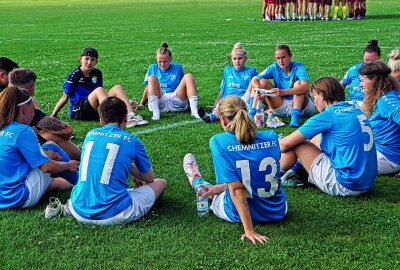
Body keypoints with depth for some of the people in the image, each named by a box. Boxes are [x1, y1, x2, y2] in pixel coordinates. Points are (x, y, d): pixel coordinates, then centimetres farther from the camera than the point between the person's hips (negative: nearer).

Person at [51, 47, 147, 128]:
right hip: (77, 111, -6)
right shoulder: (75, 75, -3)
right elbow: (65, 97, -1)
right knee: (99, 90, -31)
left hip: (95, 110, 6)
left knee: (117, 88, -10)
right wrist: (53, 115, -1)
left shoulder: (97, 73, 13)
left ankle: (130, 116, -32)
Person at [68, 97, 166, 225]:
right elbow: (149, 179, 16)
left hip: (79, 212, 5)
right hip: (113, 215, -5)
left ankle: (70, 206, 9)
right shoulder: (131, 140, 2)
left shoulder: (90, 135, 12)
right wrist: (136, 176, 38)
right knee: (160, 183, 15)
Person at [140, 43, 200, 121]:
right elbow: (148, 88, 22)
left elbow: (184, 85, 25)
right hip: (159, 102, 0)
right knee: (152, 78, -25)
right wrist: (141, 104, 23)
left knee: (189, 77, -18)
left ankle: (194, 111, -36)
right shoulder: (153, 68, 17)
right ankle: (155, 113, -42)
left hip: (176, 99, 1)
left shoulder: (178, 68, 17)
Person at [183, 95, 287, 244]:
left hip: (239, 214, -3)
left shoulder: (218, 142, -19)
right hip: (277, 211, 3)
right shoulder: (272, 137, -7)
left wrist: (249, 230, -20)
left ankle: (196, 181, 65)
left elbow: (237, 189, -22)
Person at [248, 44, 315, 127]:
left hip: (301, 105, -3)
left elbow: (306, 86, -35)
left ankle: (295, 116, -38)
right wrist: (258, 88, -37)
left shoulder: (298, 67, -16)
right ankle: (252, 112, -20)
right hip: (281, 107, 3)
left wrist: (283, 92, -47)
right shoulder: (274, 68, -5)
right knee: (262, 82, -11)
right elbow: (255, 79, -13)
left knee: (298, 83, -29)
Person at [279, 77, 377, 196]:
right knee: (316, 138, 21)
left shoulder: (328, 115, -12)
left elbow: (286, 143, -7)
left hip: (346, 186, -8)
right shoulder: (355, 108, 9)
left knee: (297, 143, 2)